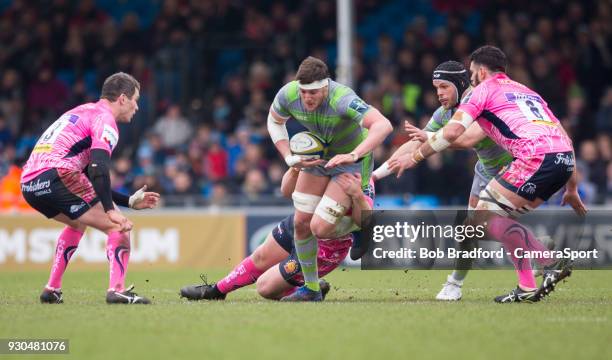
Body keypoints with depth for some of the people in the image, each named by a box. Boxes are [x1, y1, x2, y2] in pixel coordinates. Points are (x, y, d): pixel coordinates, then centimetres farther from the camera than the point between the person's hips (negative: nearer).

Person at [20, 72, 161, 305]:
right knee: (118, 226, -5)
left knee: (78, 222, 34)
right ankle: (117, 290, -21)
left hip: (28, 184, 9)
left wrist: (130, 201, 33)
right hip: (55, 174, -9)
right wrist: (110, 210, -24)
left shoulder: (82, 112, 30)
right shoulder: (104, 119, 1)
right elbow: (98, 168, -19)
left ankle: (52, 290, 26)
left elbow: (92, 184, 33)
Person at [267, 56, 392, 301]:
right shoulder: (288, 95, -20)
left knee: (320, 229, -16)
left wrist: (353, 155, -58)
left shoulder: (342, 99, -37)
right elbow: (275, 121, 4)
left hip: (352, 162, -6)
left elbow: (383, 125, -48)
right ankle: (311, 289, 20)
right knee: (301, 222, 2)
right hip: (317, 158, 6)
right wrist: (289, 158, -9)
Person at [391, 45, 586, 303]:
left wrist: (414, 157, 11)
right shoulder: (526, 91, 33)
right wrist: (571, 189, 32)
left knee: (486, 216, -3)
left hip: (537, 157, -8)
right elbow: (564, 139, 29)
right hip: (565, 159, 8)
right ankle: (527, 287, 7)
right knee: (500, 215, 18)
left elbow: (453, 131, -1)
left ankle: (552, 266, -12)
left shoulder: (484, 89, 11)